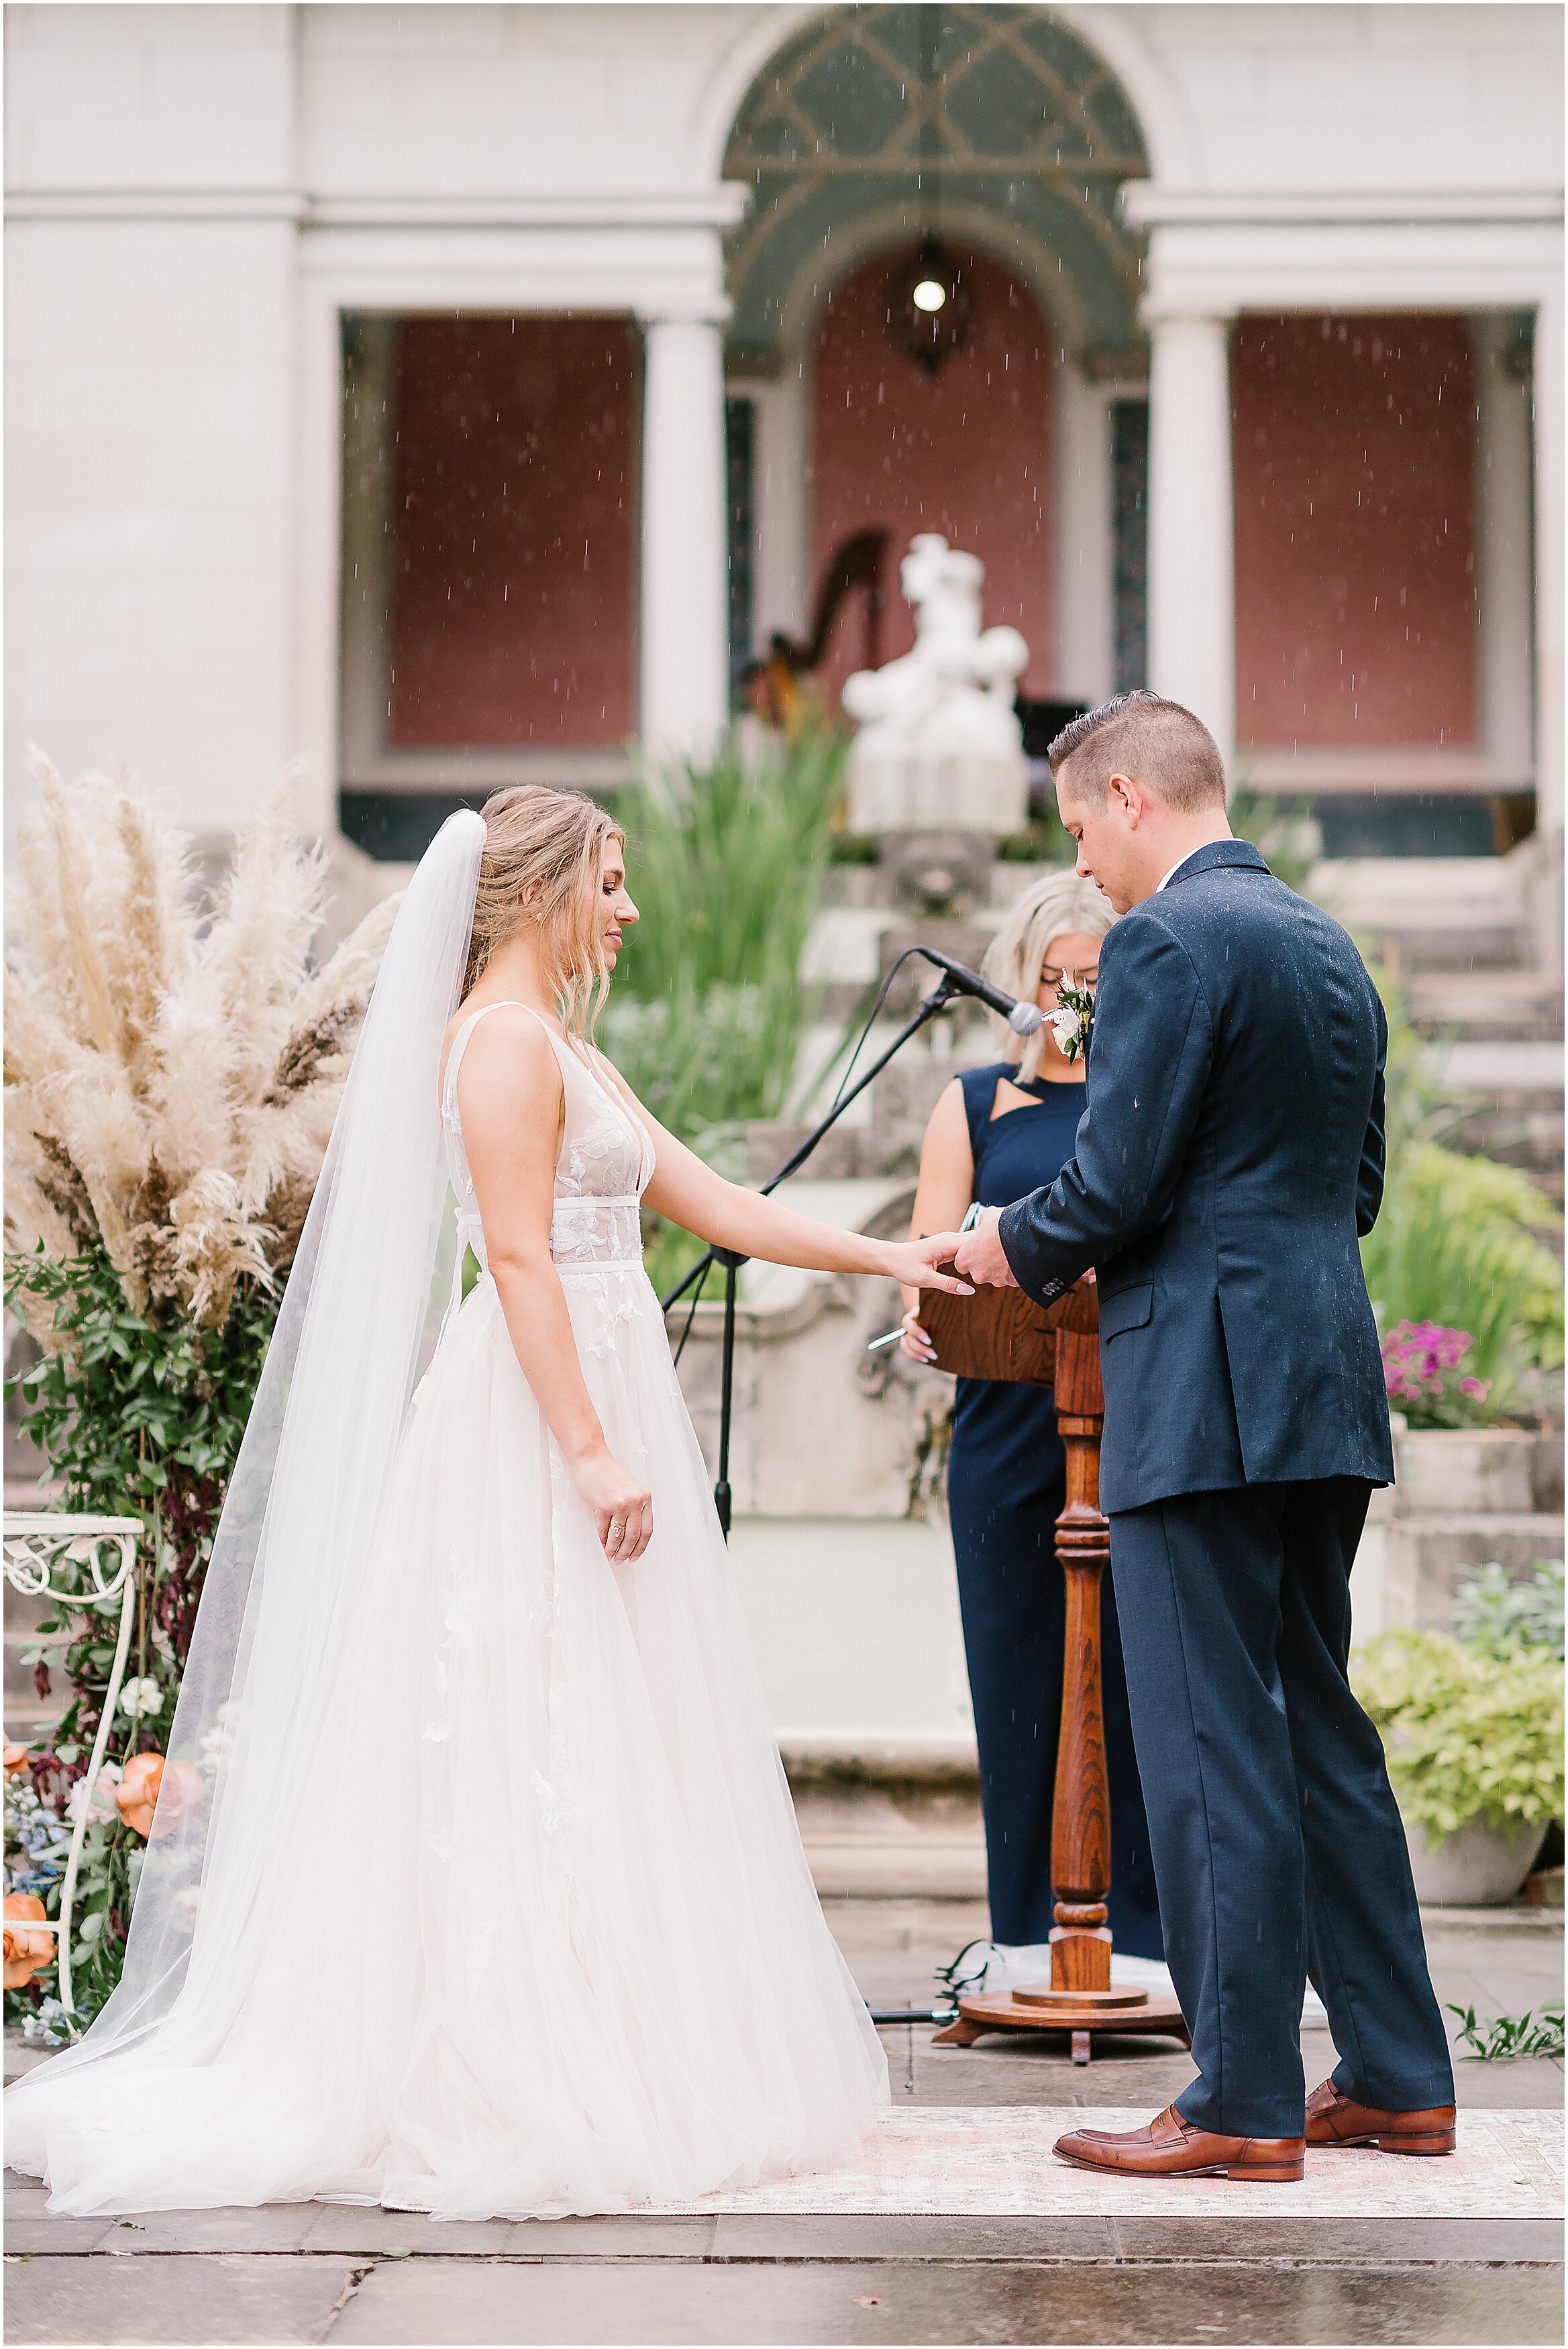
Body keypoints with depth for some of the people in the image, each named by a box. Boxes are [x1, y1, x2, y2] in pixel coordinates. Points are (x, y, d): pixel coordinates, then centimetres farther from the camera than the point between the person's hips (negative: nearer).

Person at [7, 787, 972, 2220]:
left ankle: (590, 2071, 14)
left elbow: (711, 1205, 20)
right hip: (544, 1416, -10)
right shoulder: (505, 1038, -10)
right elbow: (517, 1254, -18)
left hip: (601, 1398, 10)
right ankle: (516, 2085, -3)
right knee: (537, 1746, -8)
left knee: (601, 1747, 10)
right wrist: (592, 1451, -23)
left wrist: (883, 1257, 17)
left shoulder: (567, 1051, 20)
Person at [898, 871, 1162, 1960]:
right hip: (1010, 1420, 1)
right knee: (1019, 1674, 1)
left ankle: (1145, 1938, 2)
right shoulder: (976, 1105, 15)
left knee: (1137, 1671, -5)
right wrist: (924, 1311, -14)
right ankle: (1032, 1940, 8)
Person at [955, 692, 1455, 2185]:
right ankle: (1396, 2078, 21)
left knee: (1210, 1746, -3)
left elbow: (1115, 1186, -18)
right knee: (1319, 1726, 16)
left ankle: (1245, 2103, 2)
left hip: (1208, 1398, -9)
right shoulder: (1328, 946, 16)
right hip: (1327, 1386, 9)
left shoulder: (1164, 942, -12)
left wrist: (1017, 1250, 2)